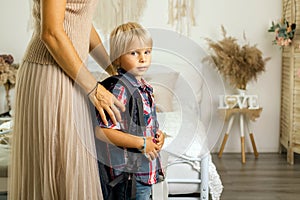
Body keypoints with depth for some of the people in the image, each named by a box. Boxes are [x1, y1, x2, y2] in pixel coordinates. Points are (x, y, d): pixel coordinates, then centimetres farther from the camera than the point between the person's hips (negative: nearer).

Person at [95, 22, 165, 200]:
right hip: (125, 174, -9)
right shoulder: (119, 88, -20)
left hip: (145, 170, 9)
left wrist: (158, 135, 1)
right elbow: (101, 130, -26)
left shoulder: (143, 87, 8)